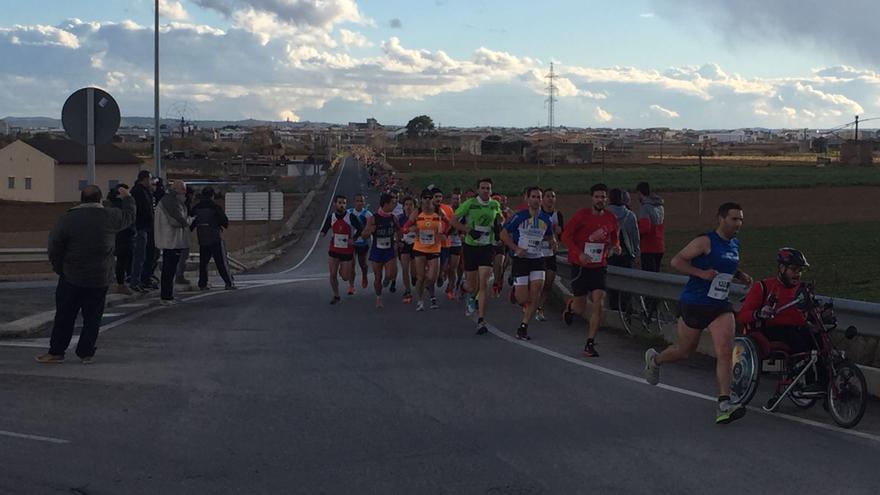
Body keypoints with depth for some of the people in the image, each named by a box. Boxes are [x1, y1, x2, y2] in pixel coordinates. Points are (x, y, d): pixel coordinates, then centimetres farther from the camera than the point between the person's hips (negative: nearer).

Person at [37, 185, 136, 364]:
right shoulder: (110, 217, -5)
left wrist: (60, 269, 9)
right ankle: (86, 353, 9)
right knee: (92, 317, 8)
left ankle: (56, 352, 11)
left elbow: (54, 248, -4)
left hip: (72, 277, -1)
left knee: (64, 316, 7)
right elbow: (129, 215, 16)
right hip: (101, 279, 1)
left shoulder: (67, 218, -7)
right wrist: (126, 198, 33)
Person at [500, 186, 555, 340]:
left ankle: (523, 326, -1)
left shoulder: (546, 219, 5)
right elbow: (504, 234, -3)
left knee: (536, 290, -12)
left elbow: (548, 236, 22)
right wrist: (516, 248, -14)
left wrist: (552, 241, -2)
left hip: (537, 259, 3)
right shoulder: (520, 216, -8)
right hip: (521, 258, -3)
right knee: (522, 297, -8)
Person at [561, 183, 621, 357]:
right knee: (581, 308, 3)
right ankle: (570, 306, 41)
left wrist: (615, 247, -6)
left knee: (599, 305, -12)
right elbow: (566, 235, -8)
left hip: (599, 267, 2)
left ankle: (590, 344, -4)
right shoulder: (582, 215, -9)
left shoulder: (611, 219, 2)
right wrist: (579, 253, -21)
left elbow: (614, 239, 18)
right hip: (580, 266, -2)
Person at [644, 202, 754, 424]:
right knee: (684, 351, 12)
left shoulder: (735, 244, 9)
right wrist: (701, 273, -28)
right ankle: (655, 359, 45)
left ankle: (724, 405, -17)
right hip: (694, 304, -5)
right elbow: (677, 261, -16)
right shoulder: (706, 241, -14)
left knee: (725, 352, -13)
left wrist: (741, 276, 8)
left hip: (720, 306, 5)